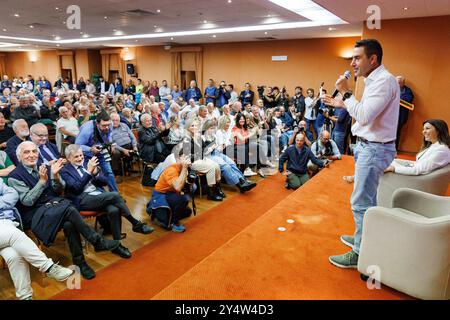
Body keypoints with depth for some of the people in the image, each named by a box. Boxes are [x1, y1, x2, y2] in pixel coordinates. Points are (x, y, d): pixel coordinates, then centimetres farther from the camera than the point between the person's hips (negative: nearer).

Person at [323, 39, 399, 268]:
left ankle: (360, 254, 7)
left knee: (361, 202, -5)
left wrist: (346, 93, -17)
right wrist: (343, 104, 12)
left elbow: (364, 116, -26)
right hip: (368, 146, 11)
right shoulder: (375, 80, 13)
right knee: (367, 199, 21)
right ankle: (363, 238, 37)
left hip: (375, 149, -11)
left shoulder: (384, 81, -18)